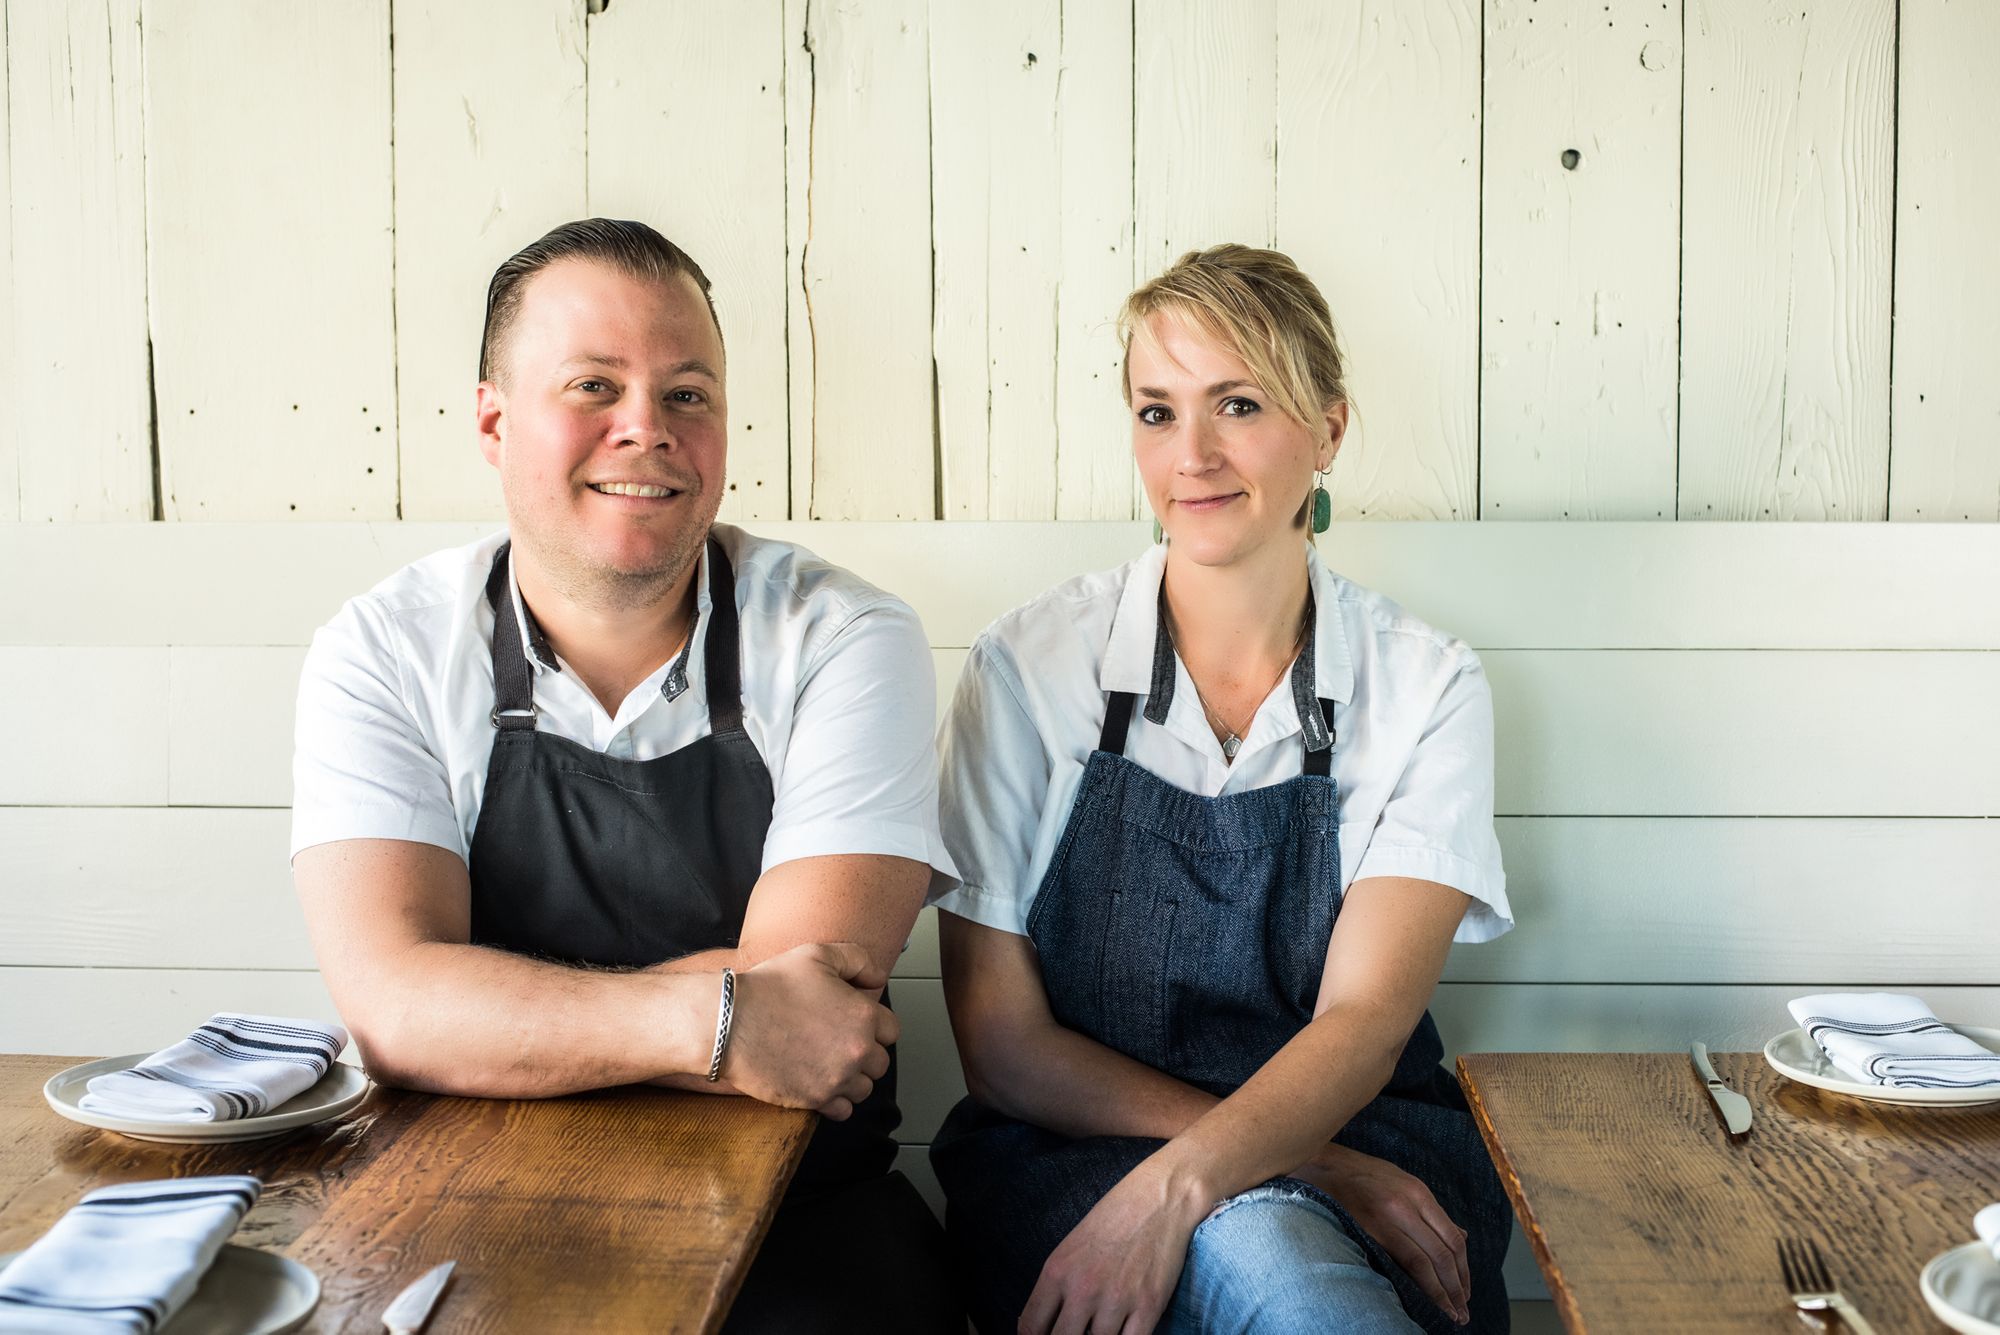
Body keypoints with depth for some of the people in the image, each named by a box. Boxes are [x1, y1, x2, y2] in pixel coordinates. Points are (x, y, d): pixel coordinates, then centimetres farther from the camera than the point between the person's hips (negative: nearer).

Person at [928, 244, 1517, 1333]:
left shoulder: (1426, 690, 0)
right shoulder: (1028, 668, -3)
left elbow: (1363, 1024, -11)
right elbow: (1001, 1042, -5)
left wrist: (1176, 1185, -30)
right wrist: (1300, 1158, -16)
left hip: (1358, 1148, 2)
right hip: (1076, 1153, -1)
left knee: (1242, 1234, -34)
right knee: (1257, 1245, -35)